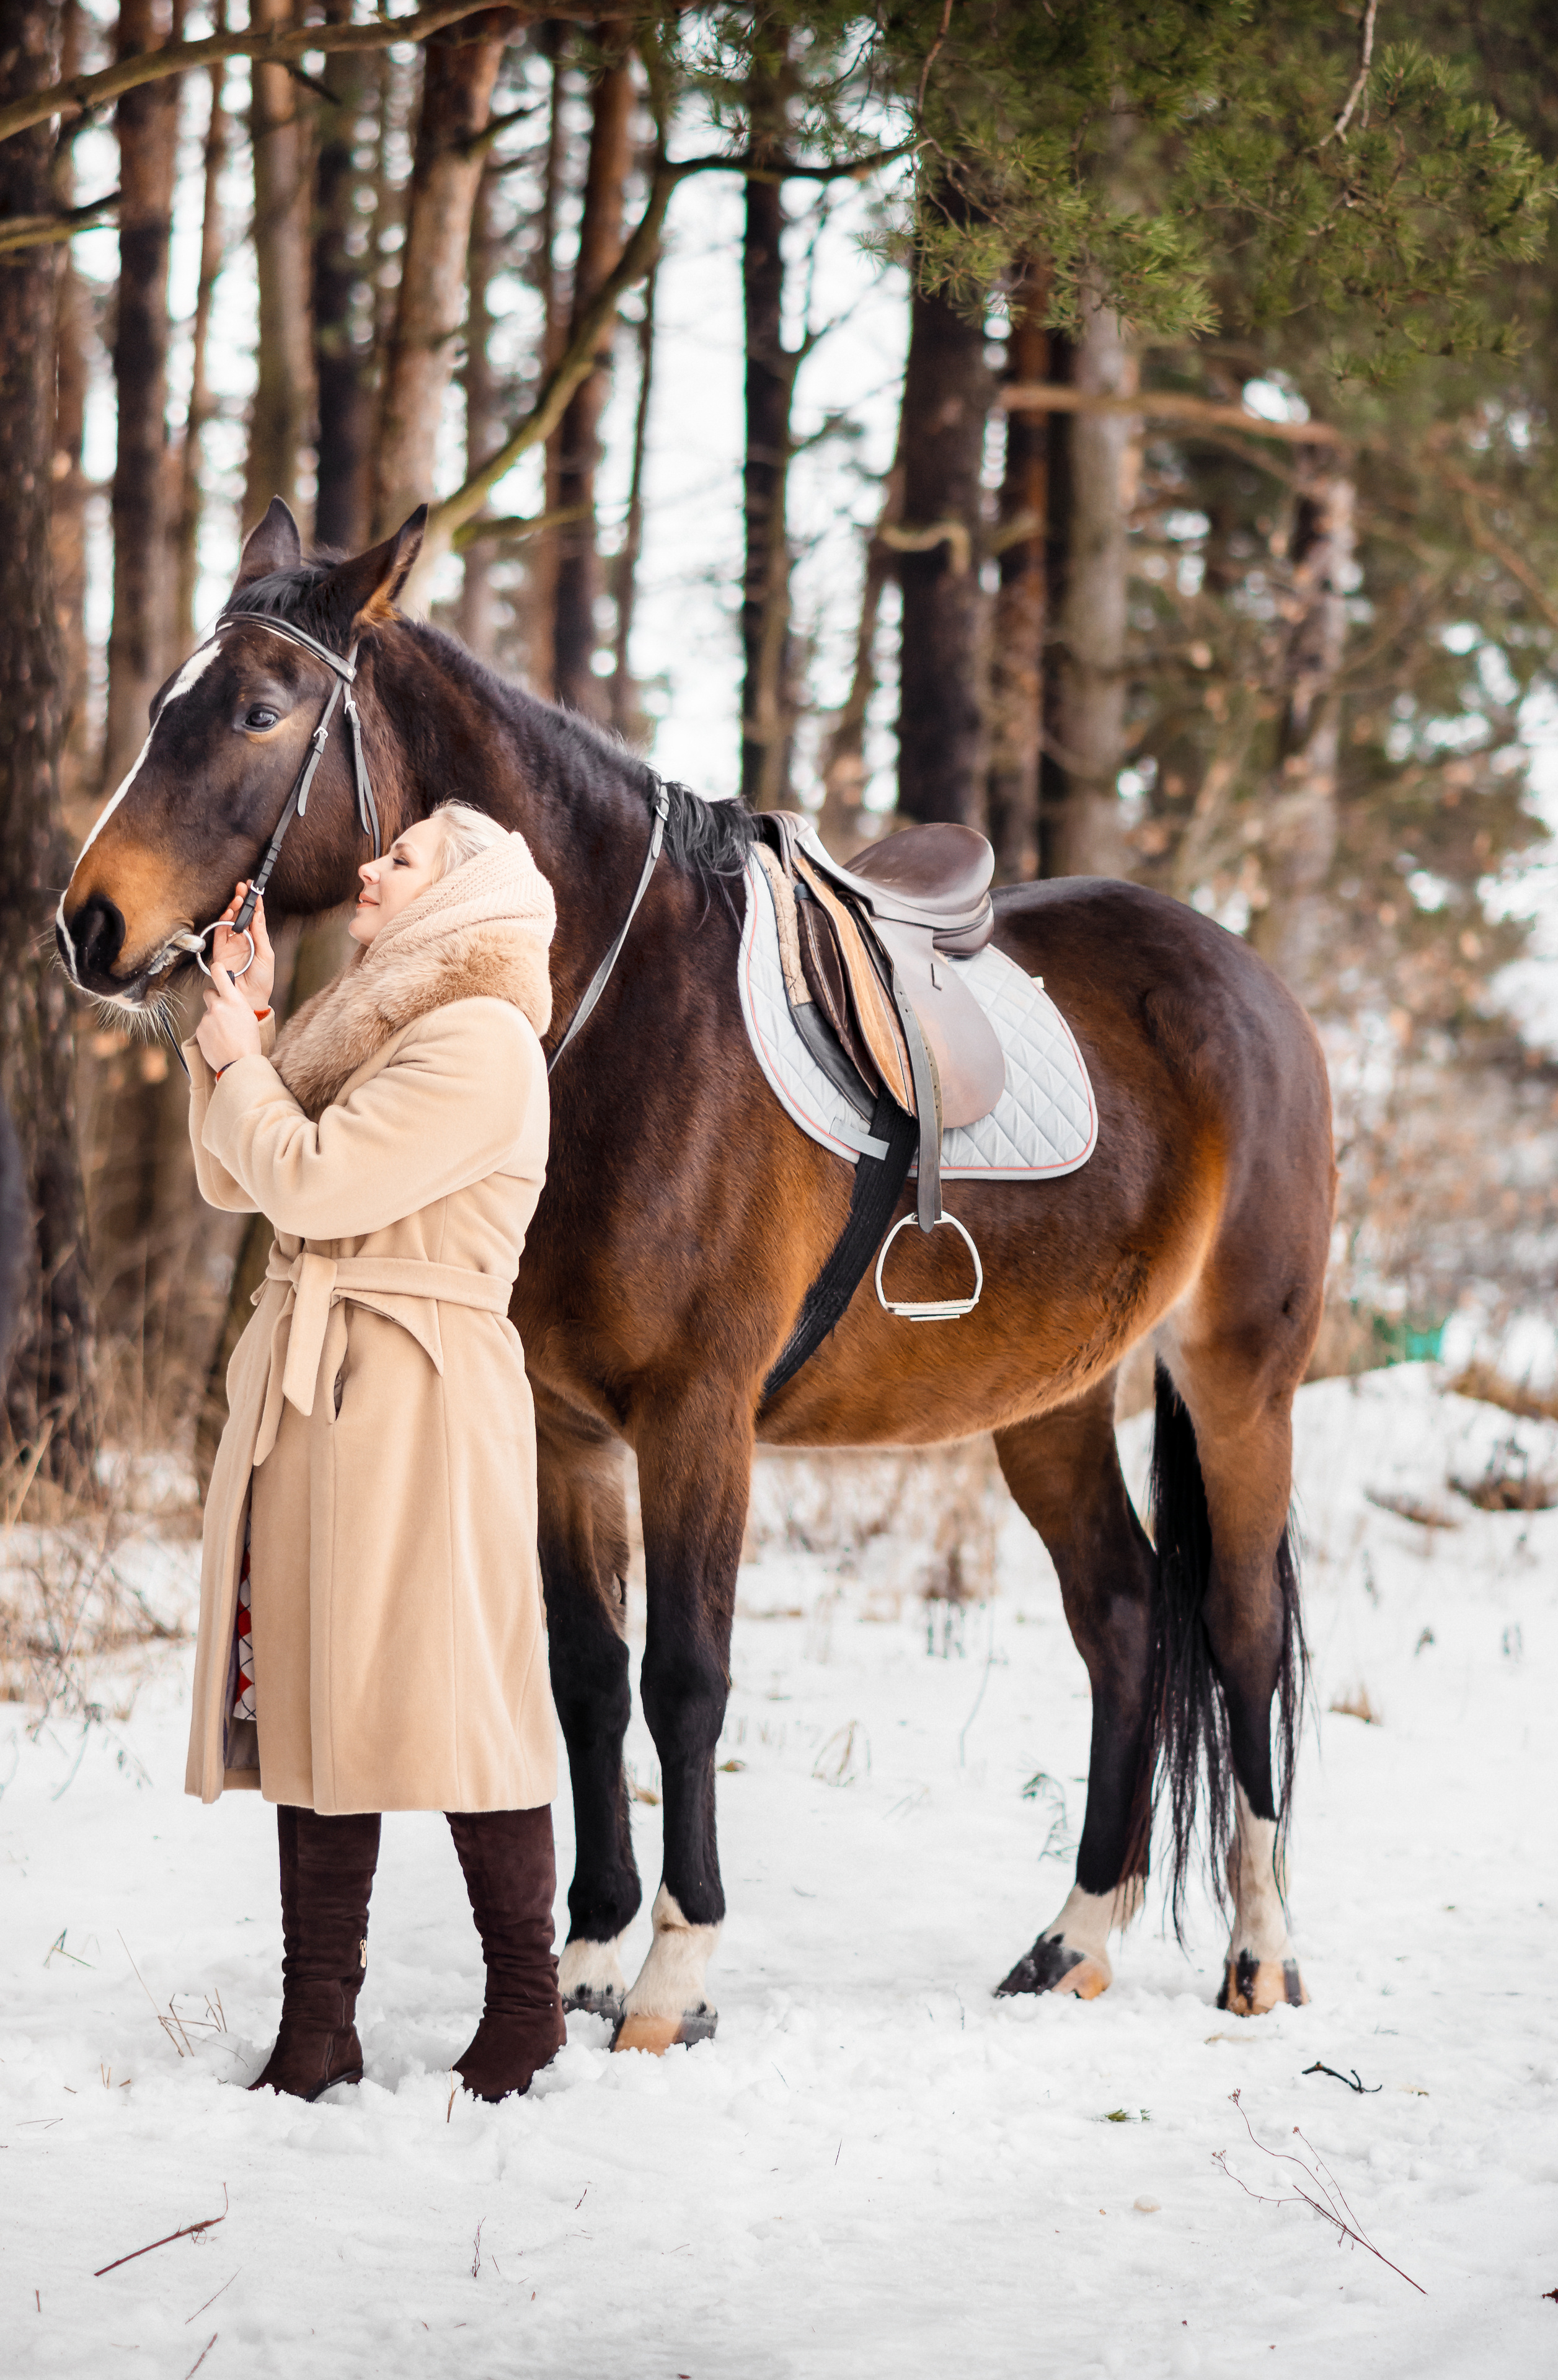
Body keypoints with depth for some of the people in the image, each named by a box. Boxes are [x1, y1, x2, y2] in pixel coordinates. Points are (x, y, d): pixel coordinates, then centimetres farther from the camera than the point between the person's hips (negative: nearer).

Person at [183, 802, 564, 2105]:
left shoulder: (481, 1040, -10)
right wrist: (245, 1018, 13)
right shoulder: (375, 1024, 19)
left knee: (447, 1694, -3)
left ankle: (527, 2000, 10)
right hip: (307, 1391, 9)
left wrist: (240, 1064, -3)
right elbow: (236, 1181, 20)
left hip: (417, 1397, -9)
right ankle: (319, 2022, 9)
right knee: (313, 1691, 6)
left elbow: (311, 1177, -18)